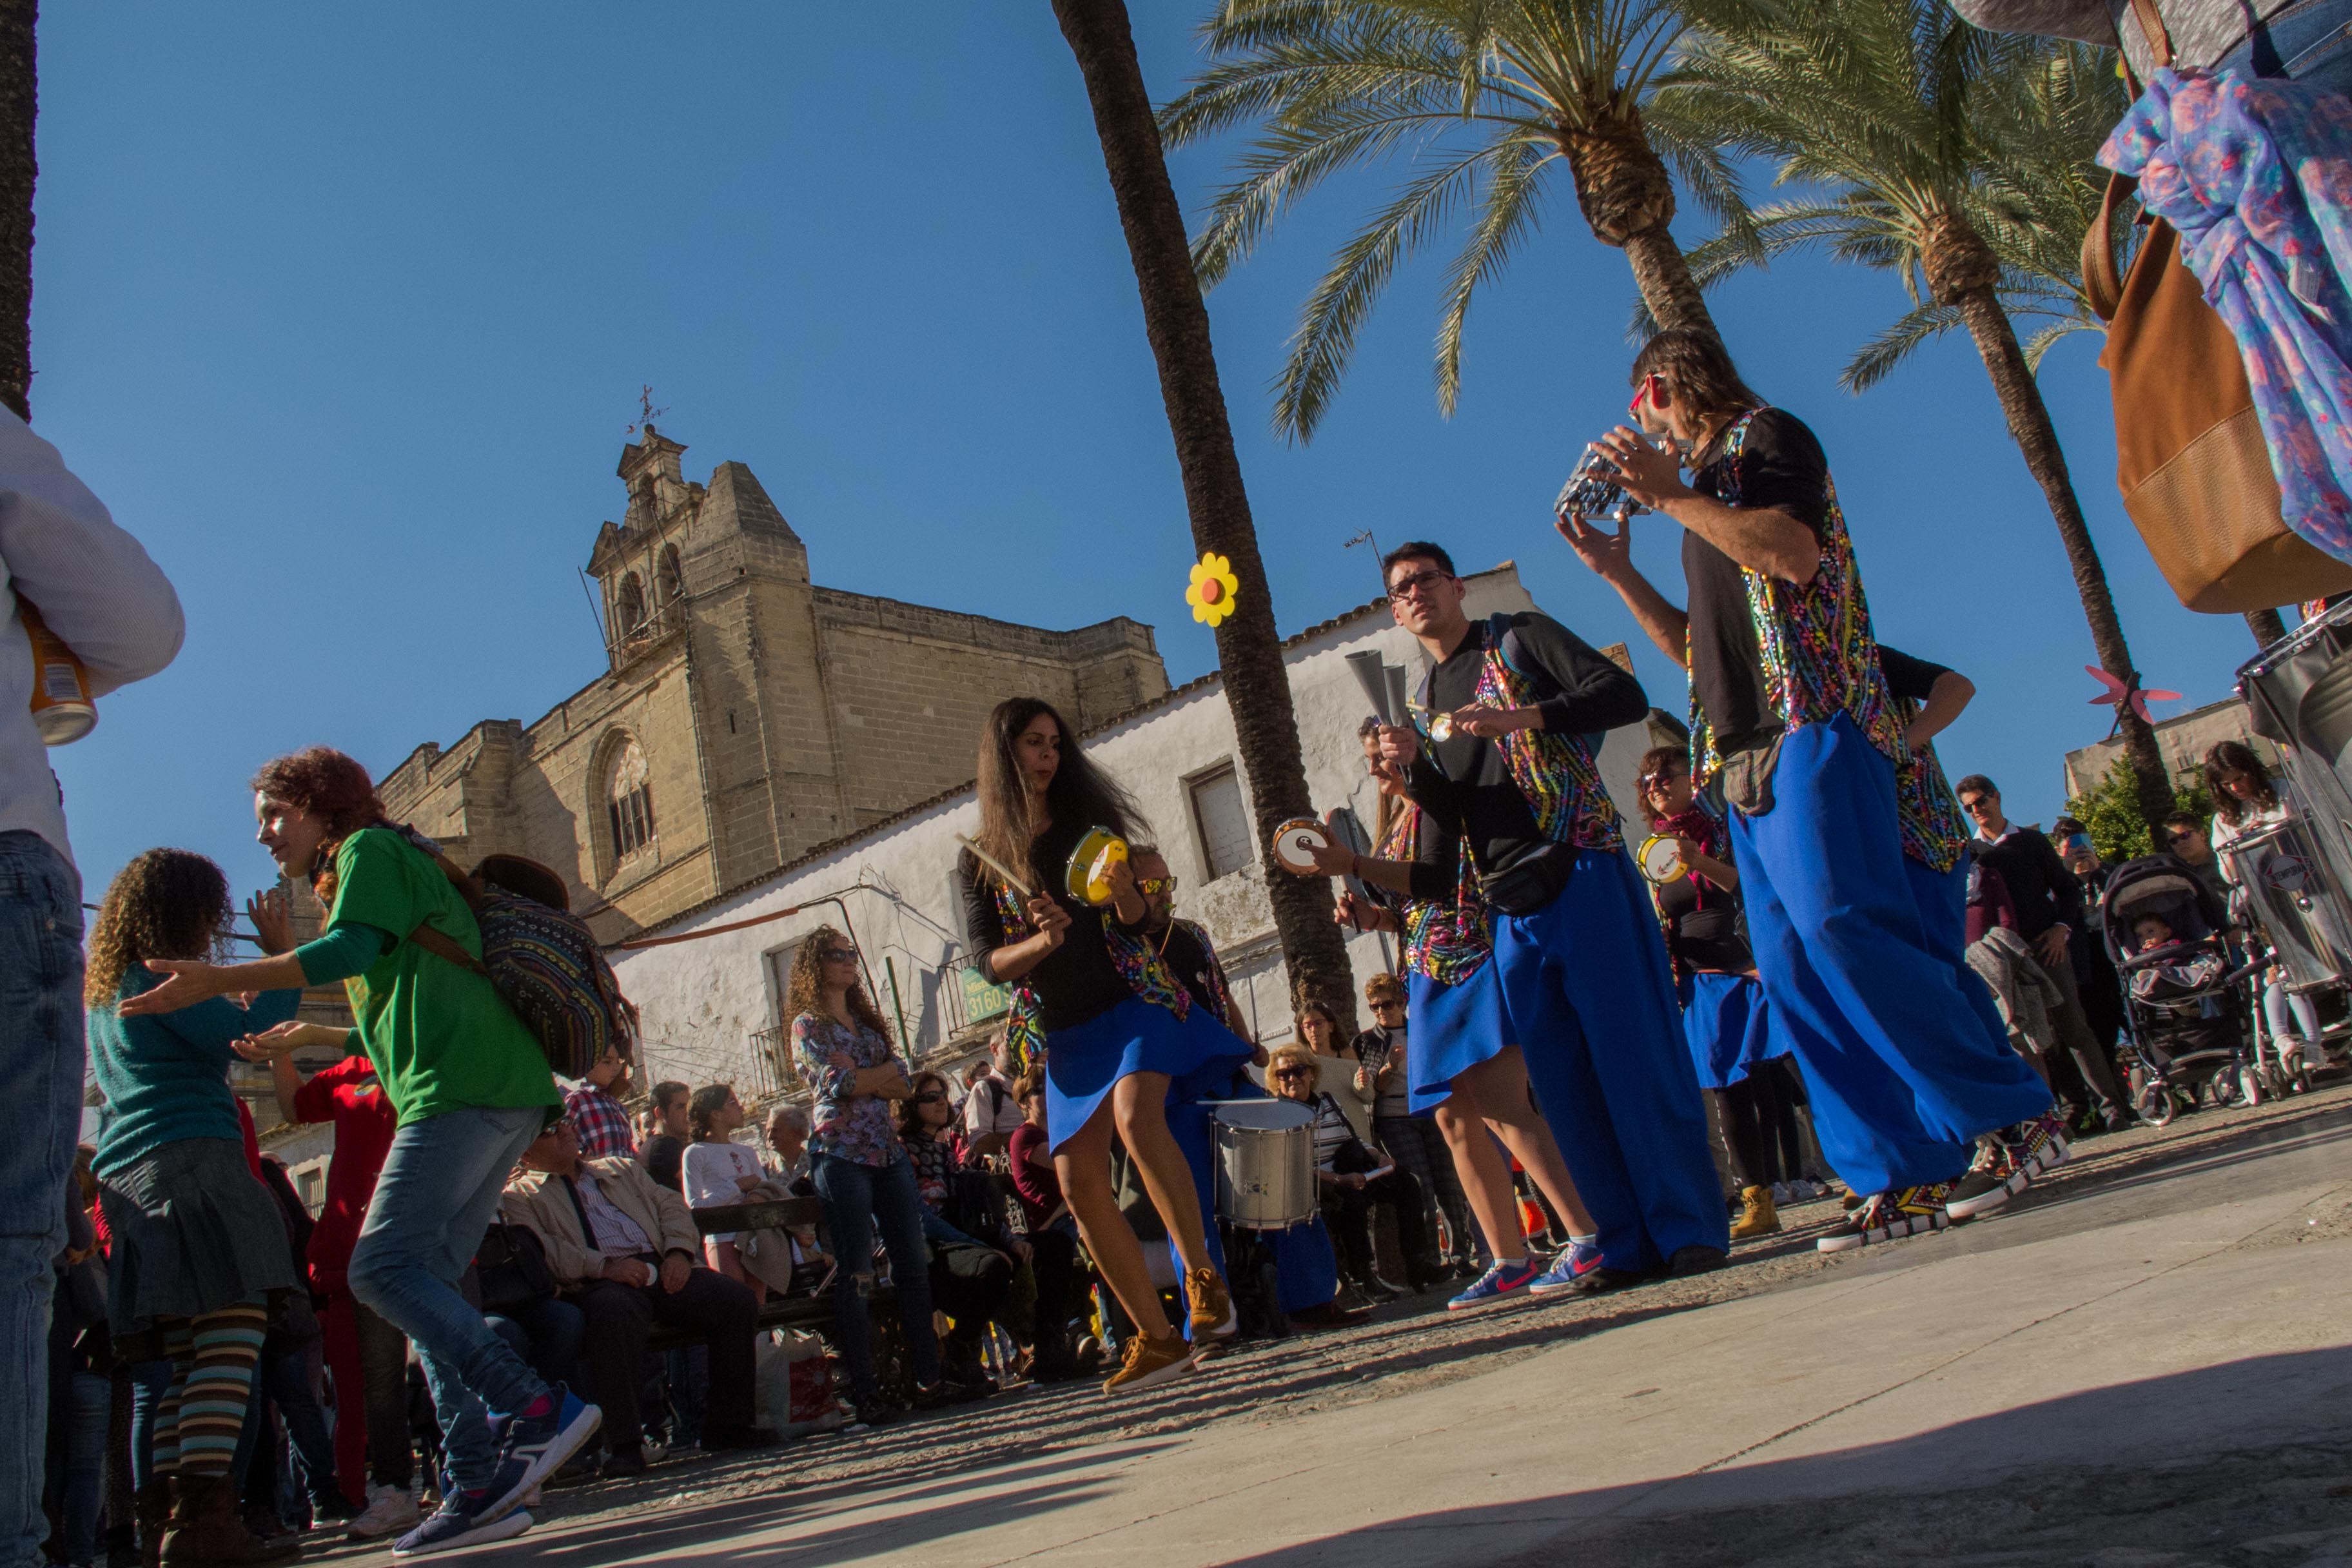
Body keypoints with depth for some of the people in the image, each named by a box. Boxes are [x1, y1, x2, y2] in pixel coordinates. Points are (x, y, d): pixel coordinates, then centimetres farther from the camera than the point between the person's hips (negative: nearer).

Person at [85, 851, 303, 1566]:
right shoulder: (164, 977, -5)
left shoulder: (103, 991, 24)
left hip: (128, 1180, 10)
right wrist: (283, 956, -2)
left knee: (185, 1360, 10)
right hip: (190, 1159, -10)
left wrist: (224, 1000, 36)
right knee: (232, 1338, -16)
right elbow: (245, 1033, -13)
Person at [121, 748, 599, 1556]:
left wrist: (218, 980, -15)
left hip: (461, 1086, -10)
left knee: (383, 1266, -15)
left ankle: (535, 1408, -23)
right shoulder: (406, 865, 32)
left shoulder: (371, 848, 4)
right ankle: (483, 1481, 0)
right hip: (506, 1093, 10)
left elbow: (350, 950, -13)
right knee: (426, 1277, 5)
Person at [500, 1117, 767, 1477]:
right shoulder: (519, 1197, 14)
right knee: (615, 1310, -41)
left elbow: (671, 1206, 22)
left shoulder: (622, 1168, 30)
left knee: (739, 1300, -18)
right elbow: (541, 1250, -4)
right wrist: (604, 1266, -19)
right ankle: (623, 1445, -34)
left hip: (661, 1271, 5)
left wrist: (678, 1251, 0)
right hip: (597, 1285, -5)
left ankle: (726, 1425, -9)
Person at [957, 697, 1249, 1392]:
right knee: (1079, 1184, -5)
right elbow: (987, 959, 0)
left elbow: (1138, 920, 2)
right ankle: (1158, 1338, 3)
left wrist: (1123, 888, -21)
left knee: (1136, 1117, -30)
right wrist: (1038, 942, -21)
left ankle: (1203, 1275, -17)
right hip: (1064, 1029, 3)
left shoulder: (1090, 821, 5)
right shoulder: (981, 858, 6)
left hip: (1133, 997, -3)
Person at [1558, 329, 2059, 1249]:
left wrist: (1669, 495, -10)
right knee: (1794, 973, -1)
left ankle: (2015, 1118, -13)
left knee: (1838, 918, -22)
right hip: (1750, 757, 9)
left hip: (1812, 726, -9)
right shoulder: (1708, 491, 29)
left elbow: (1796, 552, -13)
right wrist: (1618, 573, 24)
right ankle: (1907, 1175, -2)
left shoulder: (1765, 434, 6)